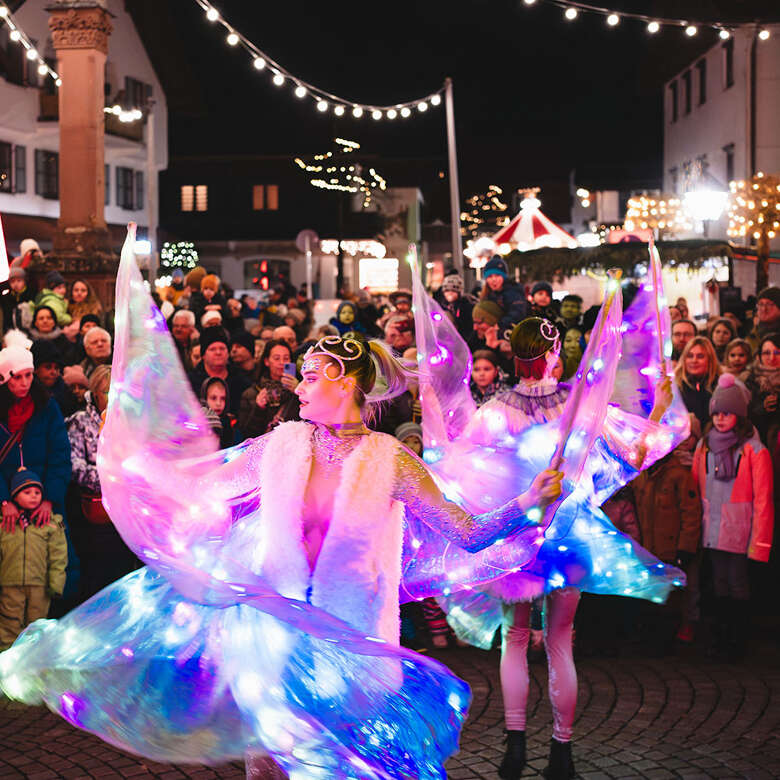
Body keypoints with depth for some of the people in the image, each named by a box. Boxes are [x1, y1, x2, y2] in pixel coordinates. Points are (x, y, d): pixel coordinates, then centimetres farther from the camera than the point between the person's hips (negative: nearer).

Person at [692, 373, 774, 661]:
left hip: (739, 529, -5)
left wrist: (760, 539, -13)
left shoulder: (754, 450, -10)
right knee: (720, 583, 12)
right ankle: (721, 639, 21)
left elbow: (762, 498, -10)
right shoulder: (704, 446, 6)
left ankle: (737, 643, 13)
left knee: (738, 584, 1)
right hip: (712, 527, 5)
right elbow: (696, 488, 12)